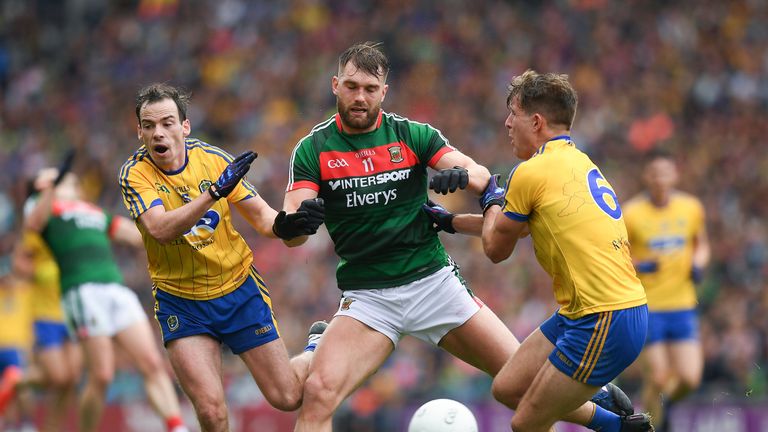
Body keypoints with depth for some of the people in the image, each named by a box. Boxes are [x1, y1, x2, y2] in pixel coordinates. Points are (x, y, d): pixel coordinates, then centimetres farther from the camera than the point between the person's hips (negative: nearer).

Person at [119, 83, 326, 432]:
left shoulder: (214, 160, -7)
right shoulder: (135, 173, -14)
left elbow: (260, 215, -1)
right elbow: (160, 229, -31)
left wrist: (290, 221, -24)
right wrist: (214, 191, -43)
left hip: (240, 289, 2)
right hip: (181, 304, -1)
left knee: (287, 398, 5)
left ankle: (316, 349, 37)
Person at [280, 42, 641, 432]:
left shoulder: (411, 135, 1)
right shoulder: (313, 149, -2)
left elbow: (481, 175, -3)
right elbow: (291, 233, -10)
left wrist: (462, 175, -28)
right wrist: (294, 223, -35)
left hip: (433, 280, 1)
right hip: (366, 295, -1)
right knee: (317, 395, -25)